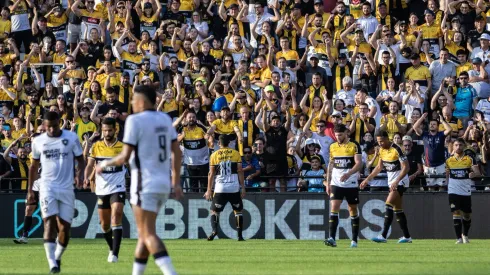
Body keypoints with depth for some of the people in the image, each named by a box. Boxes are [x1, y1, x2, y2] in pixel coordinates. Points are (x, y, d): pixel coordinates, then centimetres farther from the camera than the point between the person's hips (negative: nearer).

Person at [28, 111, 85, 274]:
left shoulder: (71, 138, -1)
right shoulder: (38, 141, 4)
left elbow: (80, 159, 7)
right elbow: (34, 166, 15)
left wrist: (80, 173, -14)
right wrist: (30, 190, 13)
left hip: (66, 188, 1)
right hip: (47, 187, -1)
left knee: (64, 228, 1)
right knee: (49, 222, -16)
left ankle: (57, 258, 26)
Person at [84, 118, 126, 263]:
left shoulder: (123, 146, -3)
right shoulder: (96, 146, 3)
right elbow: (90, 165, -1)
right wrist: (87, 178, -19)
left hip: (118, 188, -3)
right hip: (102, 189, 3)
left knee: (116, 217, -19)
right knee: (104, 223, 11)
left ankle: (115, 254, -22)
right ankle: (112, 248, 35)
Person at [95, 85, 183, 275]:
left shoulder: (135, 121, -11)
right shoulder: (165, 119, 11)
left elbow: (125, 156, -12)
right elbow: (177, 153, 13)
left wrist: (105, 164, 5)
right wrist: (176, 182, 18)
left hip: (145, 186, -8)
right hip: (164, 185, 8)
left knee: (149, 234, -9)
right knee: (144, 232, 17)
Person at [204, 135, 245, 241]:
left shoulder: (214, 155, 3)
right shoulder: (235, 154, 4)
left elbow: (211, 174, 3)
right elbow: (240, 171, 2)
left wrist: (209, 190, 8)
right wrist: (243, 187, 7)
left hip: (220, 188, -1)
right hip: (234, 188, 1)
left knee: (214, 211, 9)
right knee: (238, 211, 15)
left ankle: (214, 230, -17)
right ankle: (240, 235, 8)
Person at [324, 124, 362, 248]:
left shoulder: (354, 146, -5)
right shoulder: (333, 147, 10)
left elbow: (359, 163, -14)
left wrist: (348, 174, -31)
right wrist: (328, 183, 14)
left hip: (351, 184, -3)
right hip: (336, 184, 3)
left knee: (353, 210, 5)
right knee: (334, 207, -13)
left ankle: (354, 240, 14)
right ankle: (332, 238, -20)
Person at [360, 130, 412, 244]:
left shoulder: (396, 149, -19)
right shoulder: (382, 150, 5)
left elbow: (406, 167, -21)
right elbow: (379, 167, 17)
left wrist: (396, 182, -26)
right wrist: (367, 179, 13)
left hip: (400, 181, -9)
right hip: (392, 181, 9)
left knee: (389, 204, -19)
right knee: (398, 209, 10)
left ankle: (383, 236, -23)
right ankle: (407, 236, 17)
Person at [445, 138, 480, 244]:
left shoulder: (470, 159, -2)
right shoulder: (449, 160, 4)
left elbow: (477, 172, -12)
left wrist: (473, 173, -35)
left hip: (466, 191, 0)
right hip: (453, 191, 0)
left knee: (467, 215, 10)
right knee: (456, 213, -12)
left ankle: (465, 235, 33)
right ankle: (459, 238, -10)